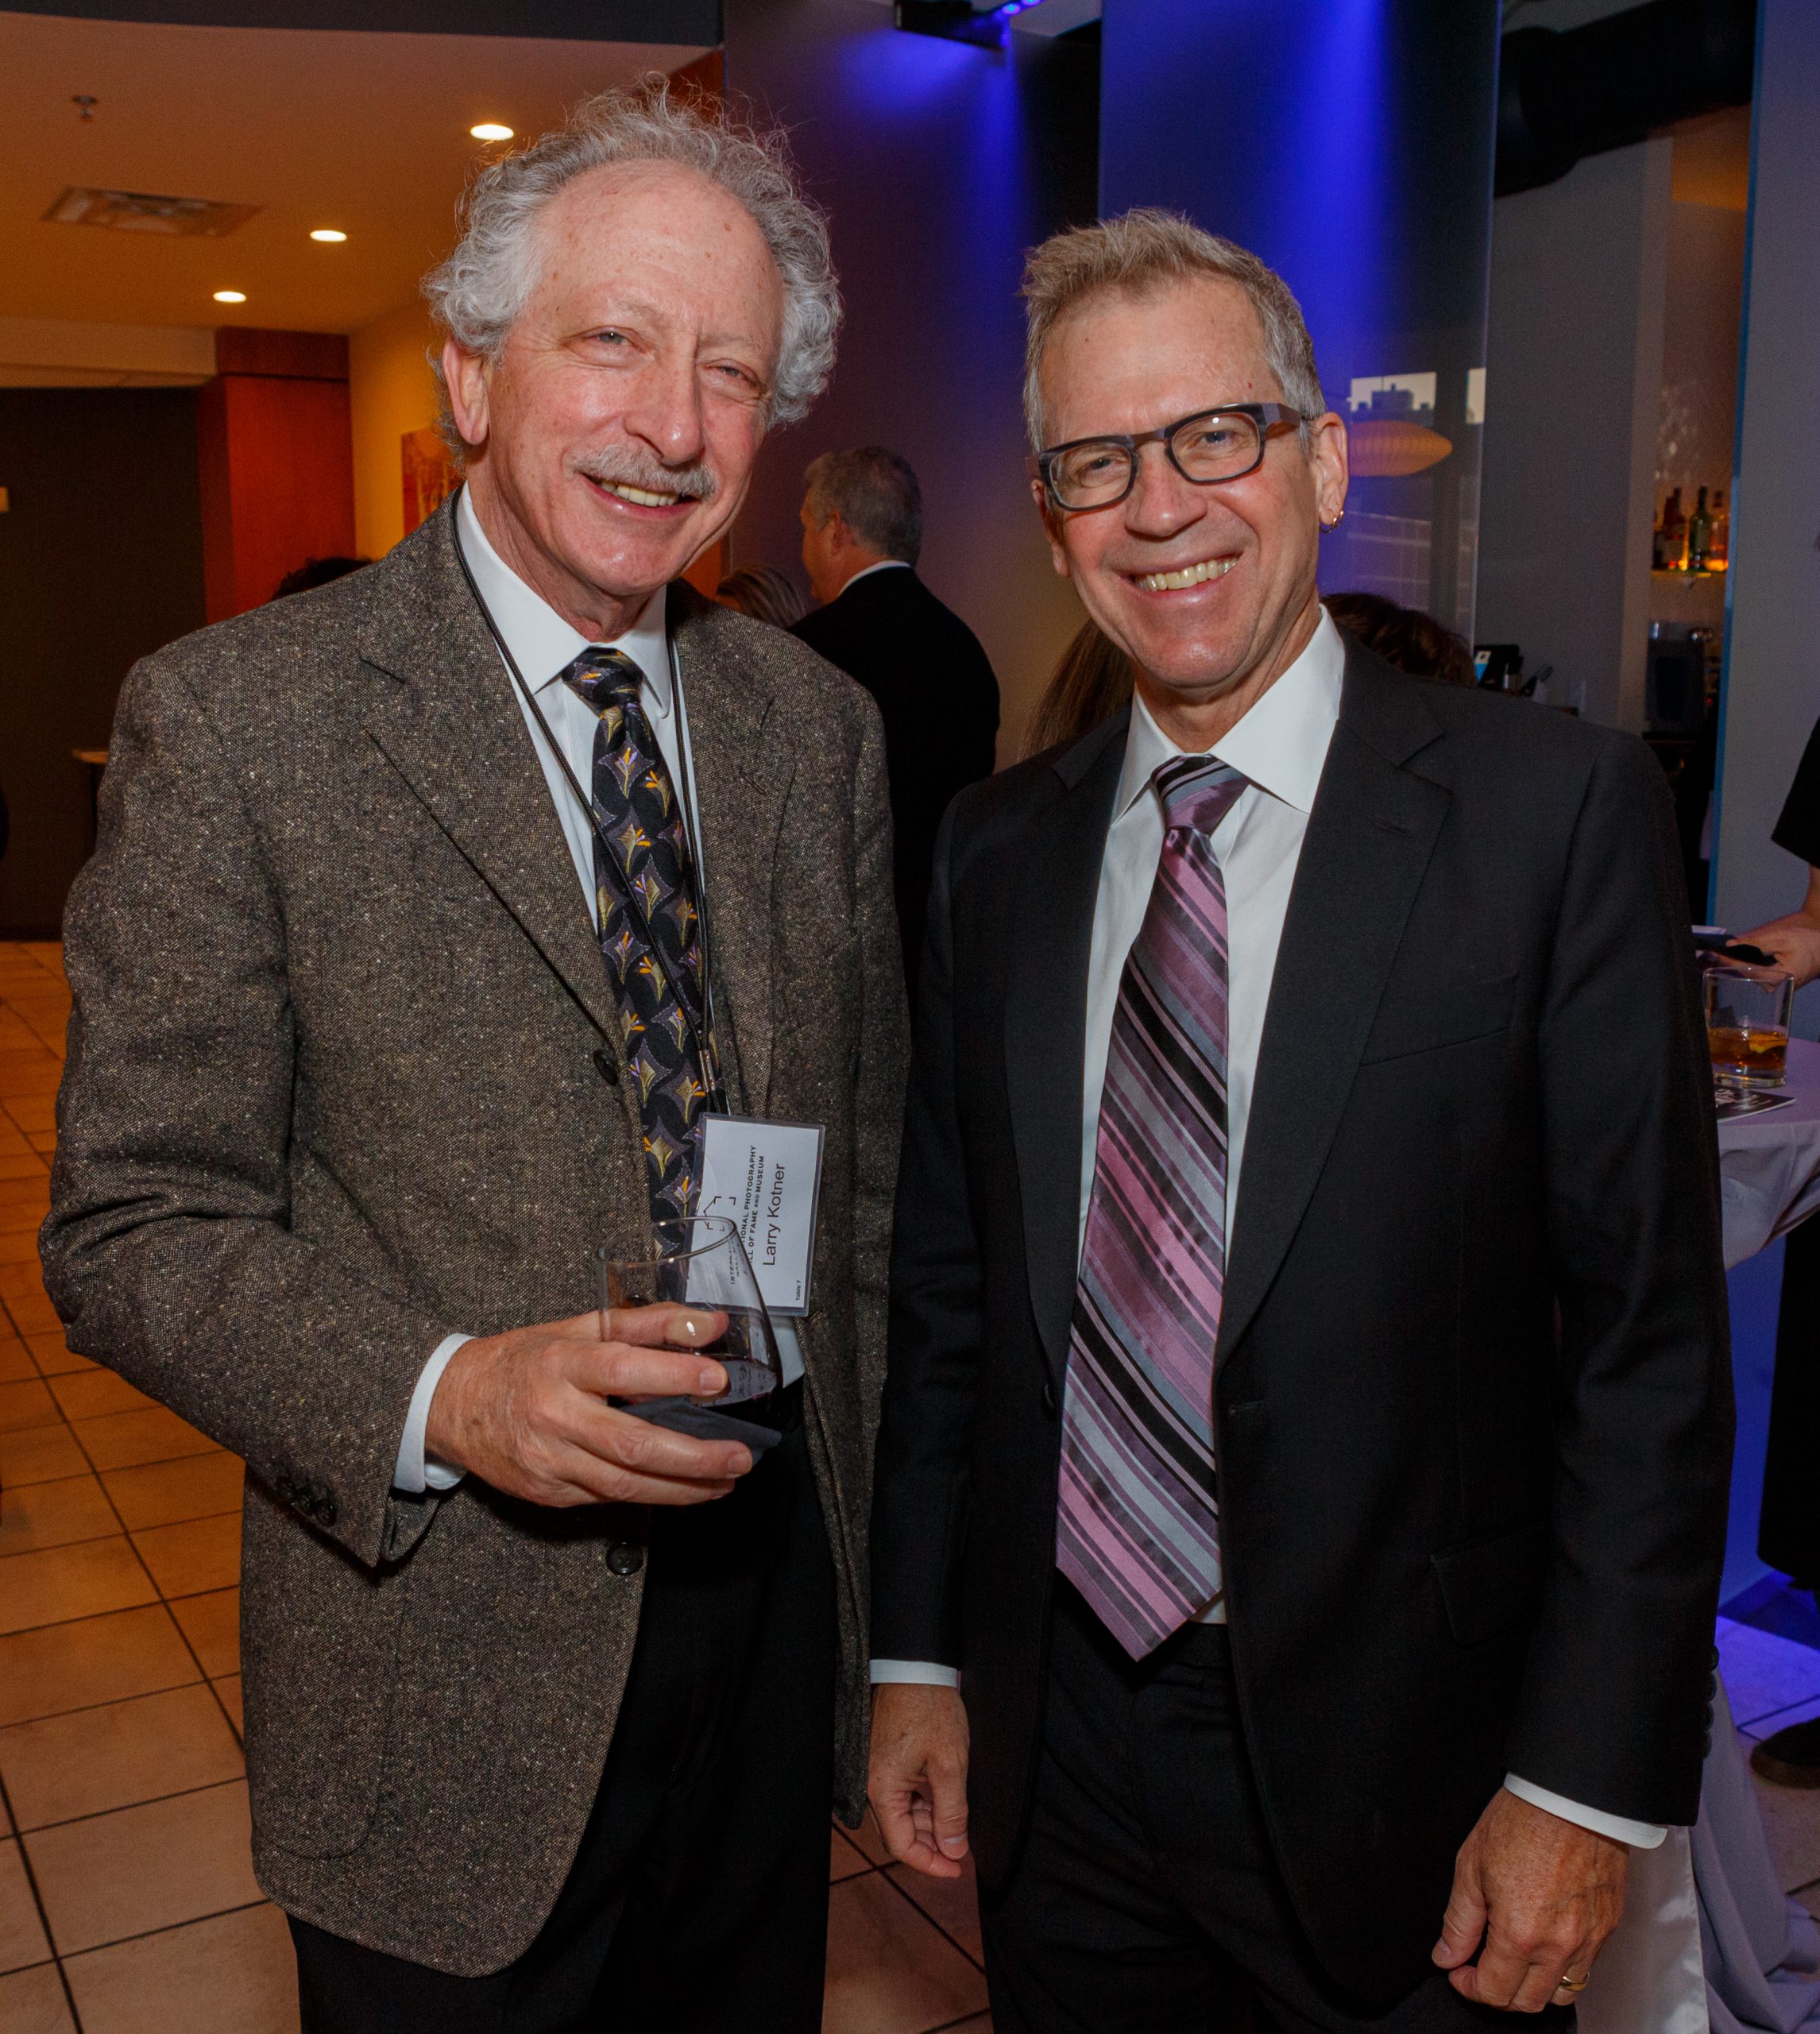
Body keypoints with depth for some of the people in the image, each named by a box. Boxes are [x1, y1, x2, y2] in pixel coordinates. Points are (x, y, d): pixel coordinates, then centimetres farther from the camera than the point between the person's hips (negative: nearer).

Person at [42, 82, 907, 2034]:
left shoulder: (817, 727, 2)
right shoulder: (233, 720, -12)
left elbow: (865, 1173, 8)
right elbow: (132, 1227, -10)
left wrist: (884, 1567, 9)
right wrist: (445, 1397, -26)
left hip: (779, 1593, 5)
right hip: (451, 1674, -4)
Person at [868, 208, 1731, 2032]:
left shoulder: (1558, 810, -11)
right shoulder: (991, 851, 2)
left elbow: (1648, 1337, -10)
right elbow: (945, 1289, 6)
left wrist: (1587, 1785, -11)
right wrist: (915, 1655, 7)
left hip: (1394, 1761, -3)